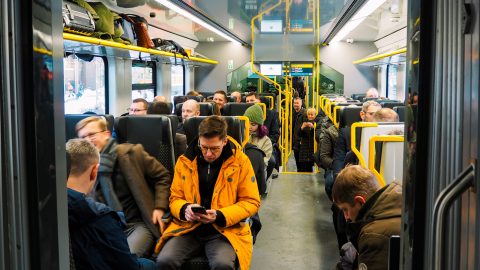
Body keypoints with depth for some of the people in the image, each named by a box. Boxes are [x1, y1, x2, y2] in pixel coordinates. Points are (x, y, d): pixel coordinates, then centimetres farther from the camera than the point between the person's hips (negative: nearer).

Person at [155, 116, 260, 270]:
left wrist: (220, 216, -14)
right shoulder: (185, 161, 4)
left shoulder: (240, 162, -3)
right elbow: (175, 198, 13)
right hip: (188, 228, 2)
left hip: (224, 230, -2)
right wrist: (185, 209, -12)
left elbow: (251, 202, 1)